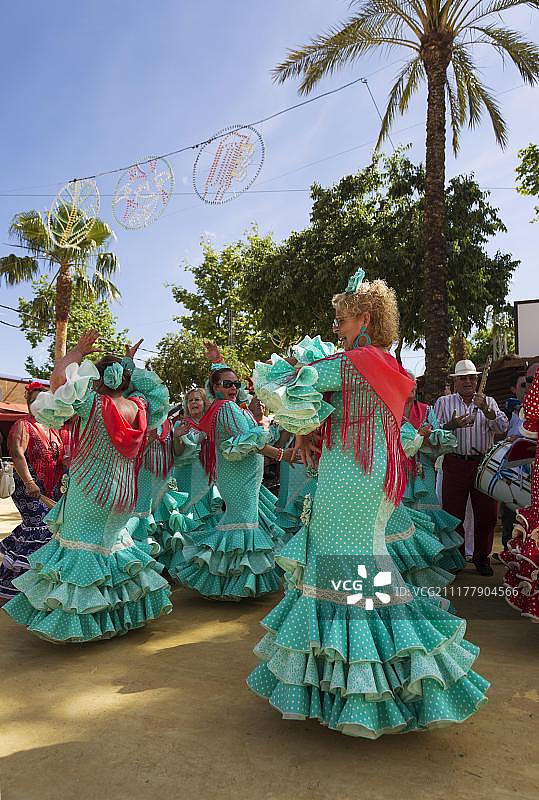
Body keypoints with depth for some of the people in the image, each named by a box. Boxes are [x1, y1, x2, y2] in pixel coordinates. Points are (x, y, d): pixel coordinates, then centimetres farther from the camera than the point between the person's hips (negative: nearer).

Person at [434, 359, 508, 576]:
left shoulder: (488, 402, 13)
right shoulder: (444, 402, 9)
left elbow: (502, 427, -2)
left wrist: (486, 409, -18)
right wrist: (452, 424, -18)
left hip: (484, 463, 2)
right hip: (455, 464, -1)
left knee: (487, 514, 5)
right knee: (453, 515, 0)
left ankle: (481, 558, 22)